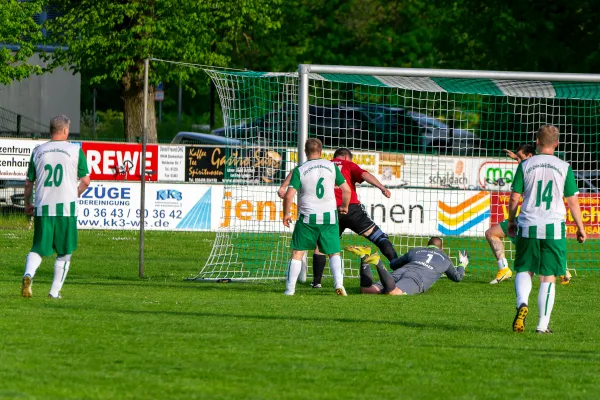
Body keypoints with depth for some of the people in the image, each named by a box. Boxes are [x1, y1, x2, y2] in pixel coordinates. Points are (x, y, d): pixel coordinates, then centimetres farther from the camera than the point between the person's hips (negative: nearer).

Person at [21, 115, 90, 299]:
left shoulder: (38, 151, 7)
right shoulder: (75, 150, -1)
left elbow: (28, 183, 10)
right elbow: (85, 181, 0)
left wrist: (27, 204, 25)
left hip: (42, 207, 2)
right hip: (66, 207, -2)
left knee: (38, 248, 8)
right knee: (64, 253, 10)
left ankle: (28, 275, -20)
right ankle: (55, 291, 8)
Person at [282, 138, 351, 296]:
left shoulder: (299, 170, -4)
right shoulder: (332, 166, 2)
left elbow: (289, 195, -11)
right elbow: (346, 190, 5)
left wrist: (286, 214, 5)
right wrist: (344, 207, 23)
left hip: (308, 218, -1)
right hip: (329, 216, 1)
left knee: (297, 253, 9)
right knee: (334, 253, 11)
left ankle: (290, 289, 5)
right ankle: (338, 283, -9)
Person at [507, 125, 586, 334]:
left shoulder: (525, 166, 0)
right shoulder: (564, 167, 0)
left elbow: (514, 198, 2)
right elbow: (573, 201, 2)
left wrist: (511, 222, 17)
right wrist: (580, 228, 13)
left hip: (528, 226, 0)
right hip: (554, 227, 0)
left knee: (524, 270, 13)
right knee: (548, 277, 5)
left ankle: (522, 303, -16)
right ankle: (543, 324, 4)